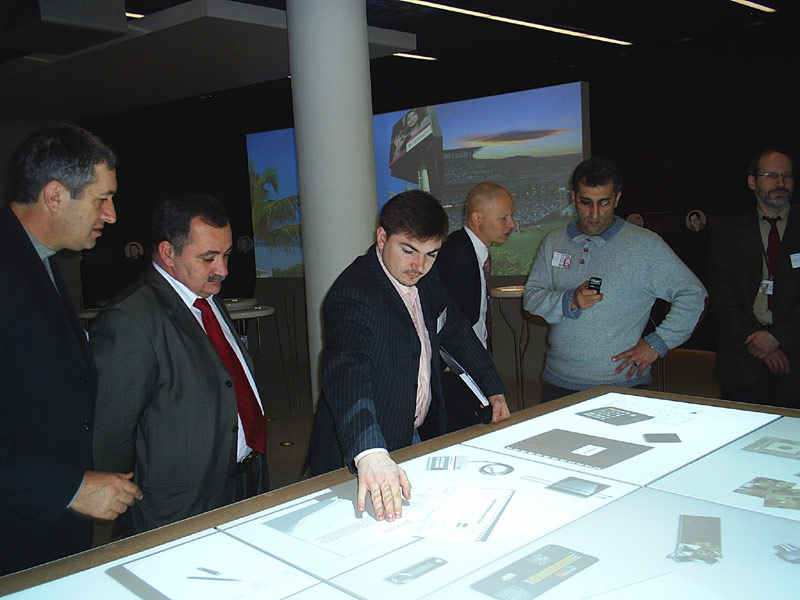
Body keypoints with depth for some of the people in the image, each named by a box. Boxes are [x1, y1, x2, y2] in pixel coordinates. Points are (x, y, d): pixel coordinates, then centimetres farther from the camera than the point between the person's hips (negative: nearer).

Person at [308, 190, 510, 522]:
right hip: (357, 458, -7)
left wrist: (493, 388, 15)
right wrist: (370, 455, -55)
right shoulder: (352, 294, -25)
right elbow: (347, 373, -41)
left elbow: (454, 328, 19)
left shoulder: (424, 280, 1)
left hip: (419, 438, 7)